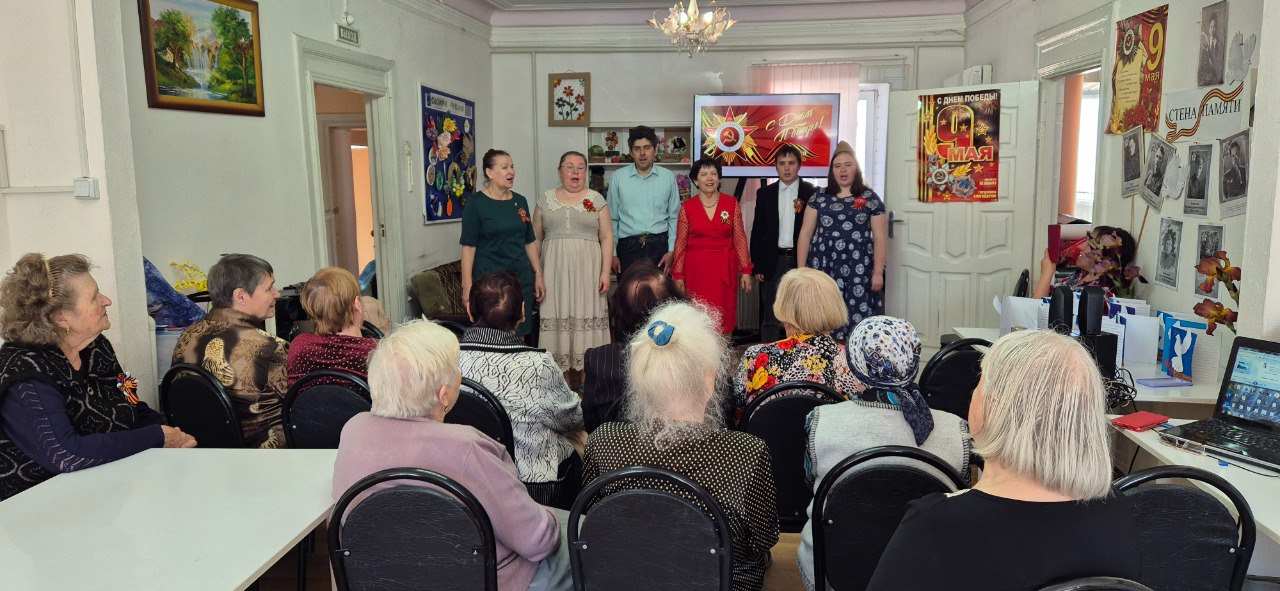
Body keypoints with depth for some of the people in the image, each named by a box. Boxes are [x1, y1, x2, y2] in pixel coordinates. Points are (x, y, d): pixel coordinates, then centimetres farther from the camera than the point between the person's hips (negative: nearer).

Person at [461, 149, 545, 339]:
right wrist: (467, 286, -14)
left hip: (522, 277, 5)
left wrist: (538, 275, 11)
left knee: (519, 335, 7)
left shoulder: (520, 201, 10)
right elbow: (468, 246, -9)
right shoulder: (476, 202, -5)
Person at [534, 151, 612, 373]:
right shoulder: (546, 200, 10)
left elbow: (607, 238, 3)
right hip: (554, 269, 1)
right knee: (557, 313, 0)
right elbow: (536, 238, 11)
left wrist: (605, 272, -5)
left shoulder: (596, 200, 7)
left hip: (587, 270, -1)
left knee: (586, 314, -2)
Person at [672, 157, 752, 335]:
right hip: (696, 269, 0)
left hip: (725, 269, 1)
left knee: (724, 319, 2)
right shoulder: (687, 207, 2)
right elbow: (680, 244, 4)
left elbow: (740, 239, 3)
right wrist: (678, 275, 0)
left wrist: (746, 271, 0)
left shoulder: (732, 204, 3)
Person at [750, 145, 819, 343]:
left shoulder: (812, 192, 1)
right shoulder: (765, 193, 8)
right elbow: (757, 232, 8)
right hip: (773, 262, 2)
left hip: (801, 260, -2)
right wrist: (757, 266, 2)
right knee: (770, 317, 6)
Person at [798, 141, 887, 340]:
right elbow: (805, 234, 9)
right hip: (824, 268, 1)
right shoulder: (819, 198, 10)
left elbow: (880, 238, 4)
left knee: (858, 321, -7)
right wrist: (801, 269, 3)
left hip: (858, 271, -1)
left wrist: (878, 272, -2)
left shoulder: (870, 198, 6)